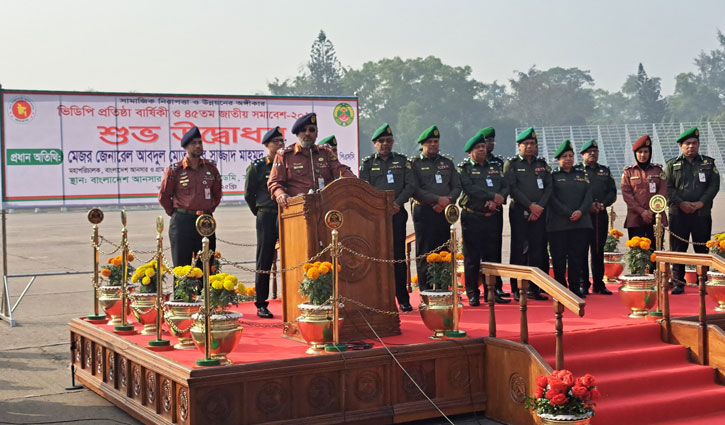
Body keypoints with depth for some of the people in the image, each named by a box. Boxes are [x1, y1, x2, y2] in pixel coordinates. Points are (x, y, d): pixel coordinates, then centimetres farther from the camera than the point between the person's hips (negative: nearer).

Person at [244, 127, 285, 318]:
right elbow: (249, 195, 6)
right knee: (264, 261, 1)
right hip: (267, 218, -3)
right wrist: (260, 213, 8)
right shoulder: (256, 167, 1)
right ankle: (261, 305, 7)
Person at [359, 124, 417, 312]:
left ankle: (403, 299, 4)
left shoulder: (402, 161, 12)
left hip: (397, 214, 1)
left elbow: (410, 185, 4)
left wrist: (396, 203, -10)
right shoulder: (367, 163, 9)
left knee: (398, 256, 0)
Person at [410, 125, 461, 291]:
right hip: (424, 213, -4)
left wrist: (447, 201, -10)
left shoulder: (447, 163, 17)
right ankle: (425, 290, 1)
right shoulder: (414, 164, 3)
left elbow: (457, 187, 11)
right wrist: (437, 199, -16)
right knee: (424, 253, -3)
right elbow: (415, 190, -8)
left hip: (444, 213, 4)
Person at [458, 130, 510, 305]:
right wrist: (493, 196, -16)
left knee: (493, 256, 6)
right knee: (472, 258, -1)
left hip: (494, 217, 4)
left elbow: (505, 187, 6)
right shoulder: (464, 168, 2)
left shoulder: (496, 167, 16)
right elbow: (470, 188, -14)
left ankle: (492, 292, 13)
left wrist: (497, 201, -14)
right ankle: (472, 294, 5)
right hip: (472, 218, -4)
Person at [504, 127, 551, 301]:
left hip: (539, 213, 4)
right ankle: (517, 289, 1)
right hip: (519, 212, -3)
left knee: (537, 250, 2)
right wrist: (531, 206, -14)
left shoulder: (542, 164, 15)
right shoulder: (511, 164, 3)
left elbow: (549, 188, 8)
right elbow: (513, 188, -8)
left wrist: (540, 207, -7)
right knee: (519, 250, -4)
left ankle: (534, 288, 8)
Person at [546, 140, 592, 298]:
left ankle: (575, 288, 9)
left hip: (581, 222, 3)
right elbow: (552, 198, -4)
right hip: (558, 224, -3)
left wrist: (581, 211, -10)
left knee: (578, 256, 2)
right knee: (559, 258, -2)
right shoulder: (553, 175, 6)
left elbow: (588, 195, 7)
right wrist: (568, 214, -13)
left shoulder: (581, 174, 16)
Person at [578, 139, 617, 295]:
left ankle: (599, 284, 13)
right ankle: (583, 284, 1)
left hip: (601, 216, 4)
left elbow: (612, 192, 11)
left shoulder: (605, 171, 18)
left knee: (599, 250, 7)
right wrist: (588, 206, -15)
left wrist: (602, 204, -7)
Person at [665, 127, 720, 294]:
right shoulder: (672, 165, 8)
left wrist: (701, 203, -11)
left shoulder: (708, 163, 10)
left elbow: (714, 185, 1)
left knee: (703, 249, 3)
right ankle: (678, 282, 9)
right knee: (678, 249, 1)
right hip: (678, 214, 0)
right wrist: (681, 203, -13)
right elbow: (668, 187, 0)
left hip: (702, 214, 1)